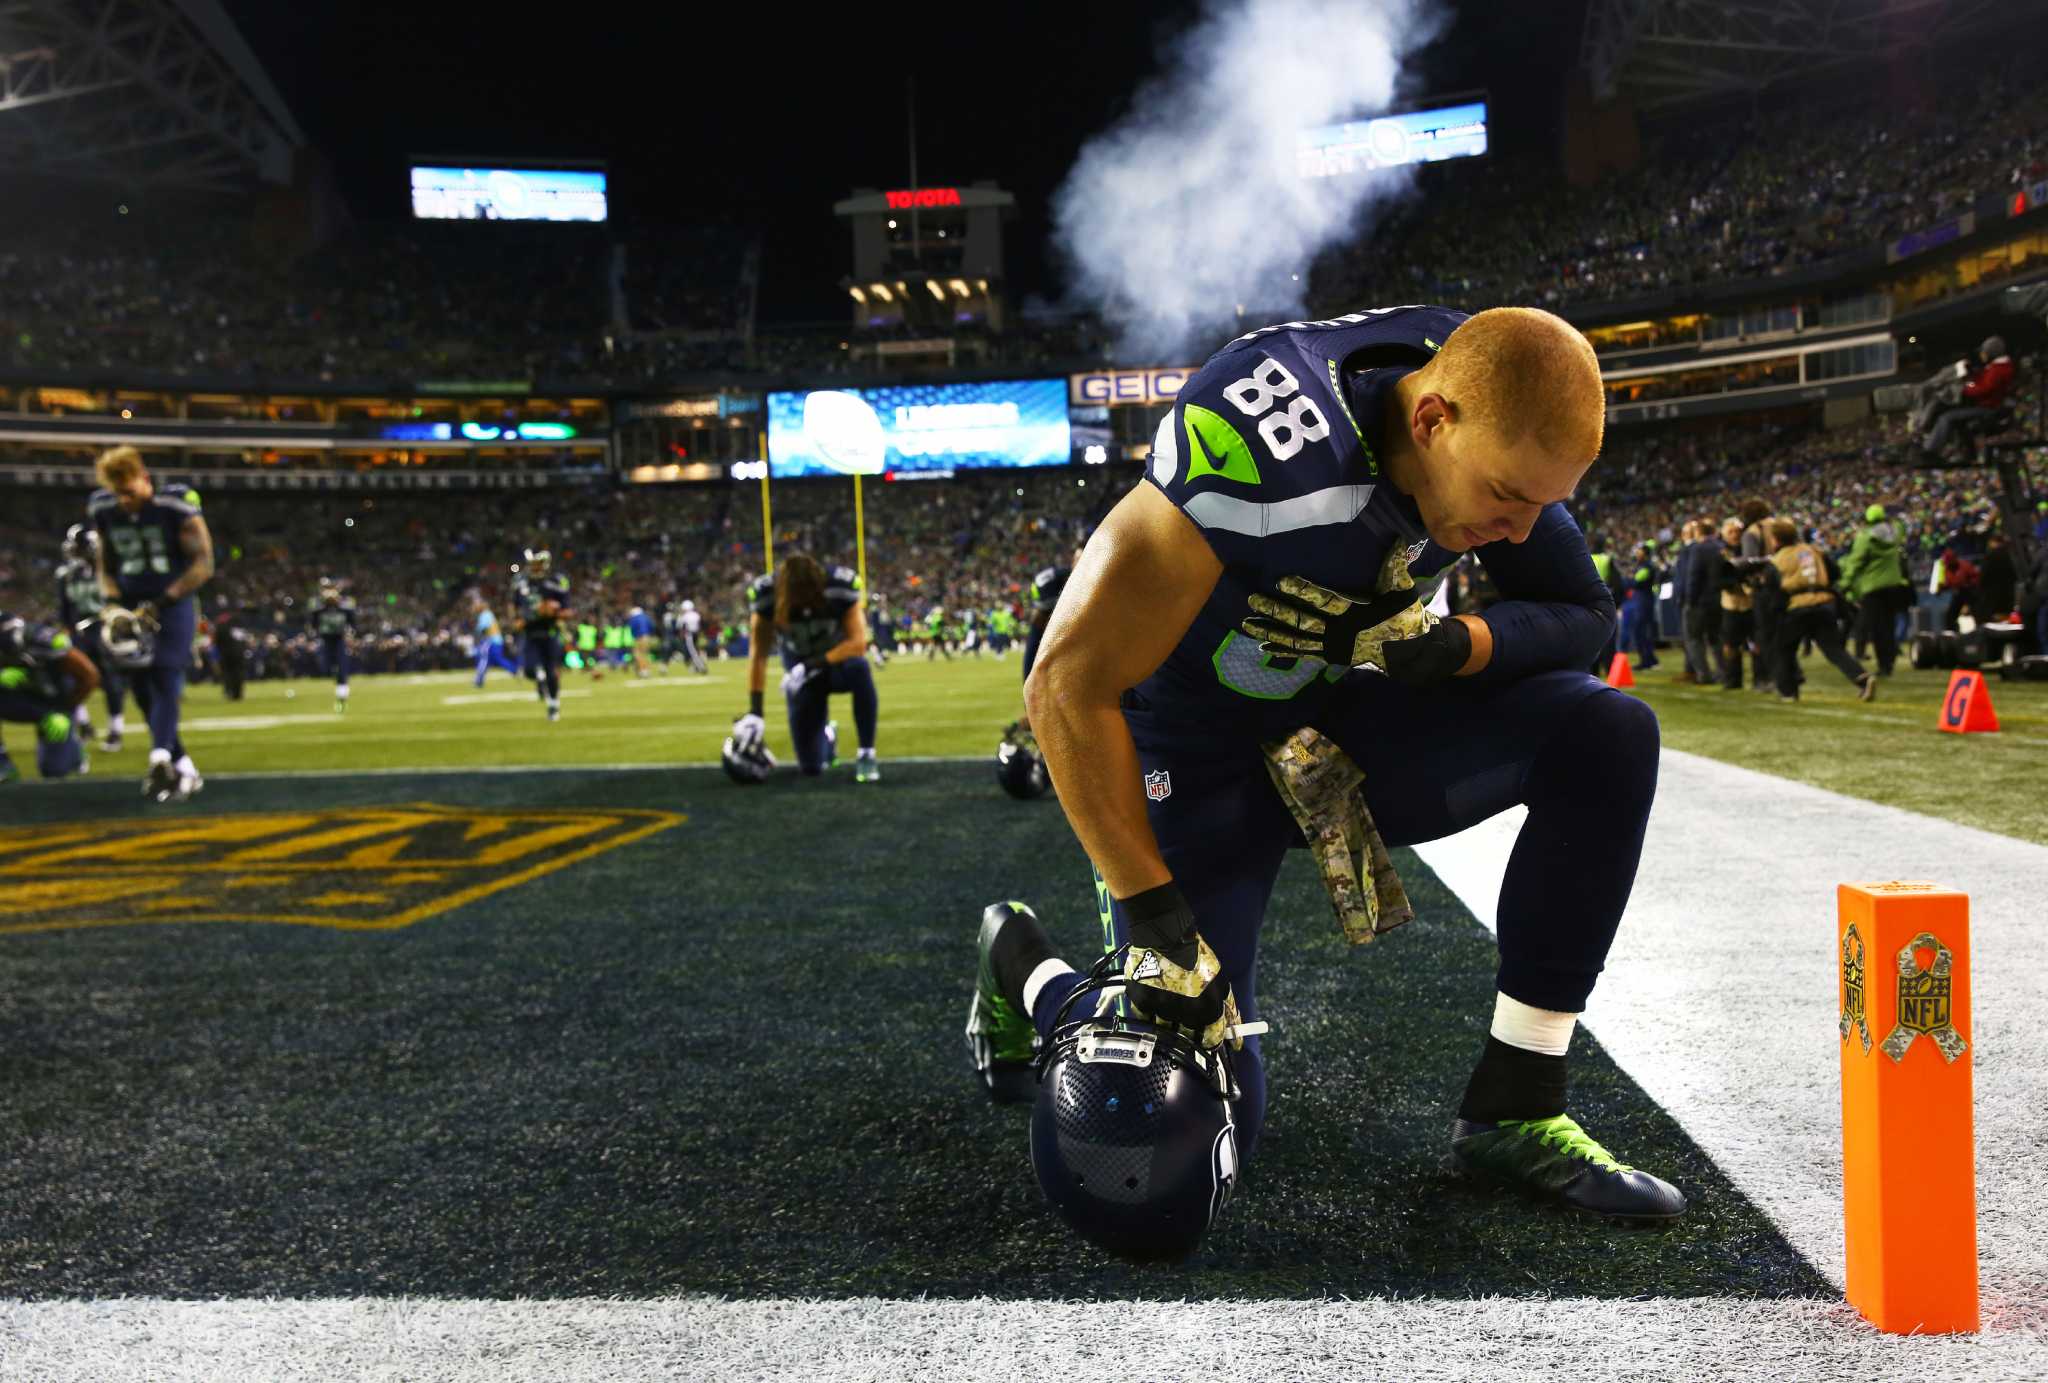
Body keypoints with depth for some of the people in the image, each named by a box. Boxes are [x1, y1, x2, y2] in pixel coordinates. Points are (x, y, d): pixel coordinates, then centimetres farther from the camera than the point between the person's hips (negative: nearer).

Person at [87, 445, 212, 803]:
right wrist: (113, 605, -5)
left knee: (165, 682, -20)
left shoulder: (176, 504, -14)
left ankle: (159, 762, -34)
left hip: (172, 608, -5)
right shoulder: (102, 509, 1)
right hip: (133, 611, 5)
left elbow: (203, 564, -13)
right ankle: (184, 769, 11)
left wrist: (162, 603, -18)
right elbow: (106, 566, 13)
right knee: (143, 692, 3)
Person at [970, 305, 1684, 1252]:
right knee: (1201, 1137, -6)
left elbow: (1582, 614, 1)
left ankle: (1512, 1112, -4)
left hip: (1347, 714, 6)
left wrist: (1457, 645, -22)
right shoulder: (1262, 455, -35)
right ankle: (1025, 964, 24)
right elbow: (1070, 686, -30)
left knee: (1608, 738, -17)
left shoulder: (1502, 425, -13)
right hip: (1198, 753, -6)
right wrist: (1155, 919, -27)